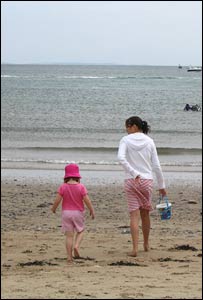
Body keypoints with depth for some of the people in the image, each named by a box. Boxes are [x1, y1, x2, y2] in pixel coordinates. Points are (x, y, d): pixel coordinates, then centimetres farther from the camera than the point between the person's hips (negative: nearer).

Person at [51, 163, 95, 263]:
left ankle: (69, 257, 1)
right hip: (78, 213, -1)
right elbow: (87, 200, -12)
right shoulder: (81, 187, -9)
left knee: (69, 235, 4)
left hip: (66, 213, 1)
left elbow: (57, 200, -11)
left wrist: (53, 208, 8)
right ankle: (76, 246, -7)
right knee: (80, 231, 20)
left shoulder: (62, 187, -7)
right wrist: (92, 210, 2)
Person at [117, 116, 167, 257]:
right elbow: (156, 165, 2)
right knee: (145, 214, 17)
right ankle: (146, 244, 31)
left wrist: (134, 173, -17)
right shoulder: (149, 141, 2)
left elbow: (121, 158, -20)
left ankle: (135, 248, -11)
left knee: (134, 214, -3)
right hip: (147, 181, 2)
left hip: (131, 181, -2)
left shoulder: (126, 140, -3)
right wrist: (162, 185, 8)